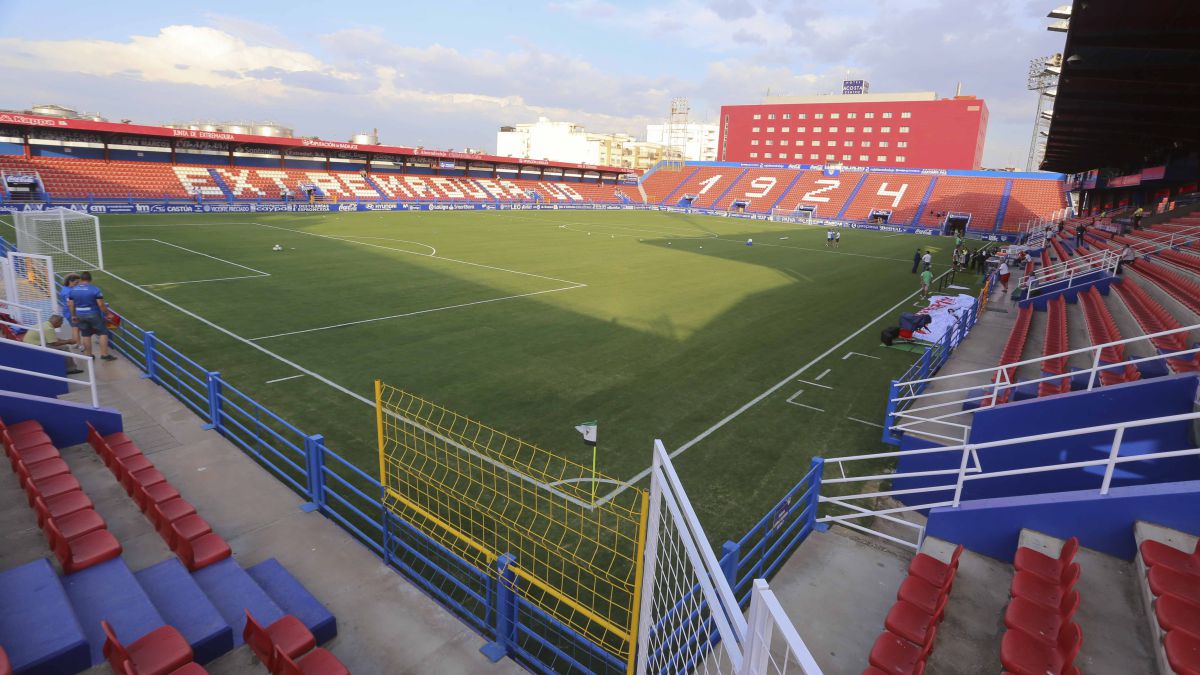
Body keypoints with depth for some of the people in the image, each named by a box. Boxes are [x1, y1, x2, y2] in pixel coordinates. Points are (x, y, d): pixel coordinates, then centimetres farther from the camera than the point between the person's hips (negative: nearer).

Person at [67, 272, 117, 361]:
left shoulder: (73, 290, 2)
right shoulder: (95, 289, -15)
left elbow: (70, 304, 8)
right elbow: (101, 304, -16)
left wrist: (73, 315, 19)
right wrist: (107, 313, -5)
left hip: (80, 315, 5)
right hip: (93, 314, -5)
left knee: (86, 335, 13)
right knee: (103, 333, 3)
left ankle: (88, 355, 19)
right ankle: (104, 354, -2)